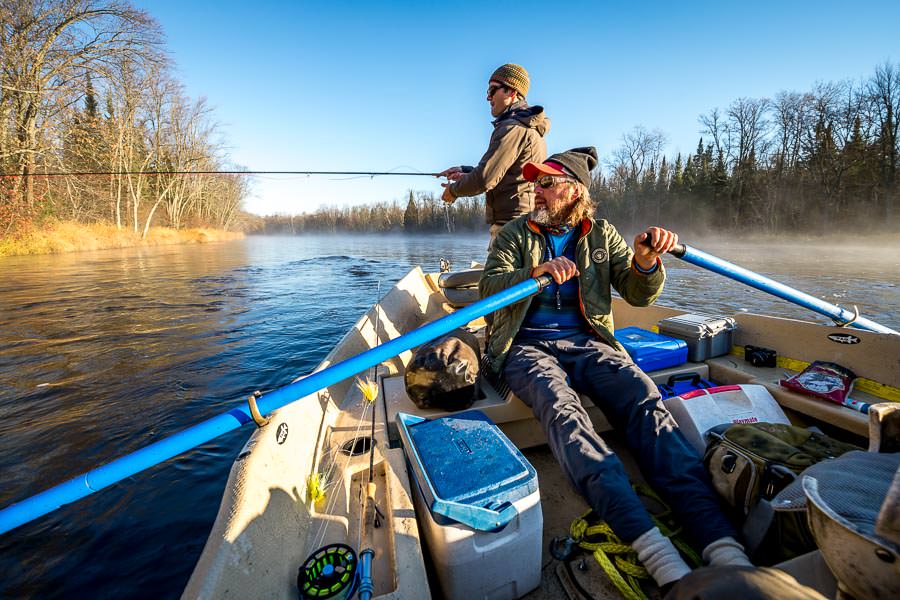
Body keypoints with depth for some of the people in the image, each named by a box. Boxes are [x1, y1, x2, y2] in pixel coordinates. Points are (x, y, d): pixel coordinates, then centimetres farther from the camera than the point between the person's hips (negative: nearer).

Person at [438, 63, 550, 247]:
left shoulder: (512, 128, -12)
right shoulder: (531, 128, 21)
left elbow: (485, 178, -19)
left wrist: (453, 190, 0)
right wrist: (465, 171, 16)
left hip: (511, 222, -10)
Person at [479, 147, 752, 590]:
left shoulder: (600, 234, 15)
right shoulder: (514, 235, 10)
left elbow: (638, 295, 8)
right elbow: (489, 287, -6)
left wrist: (645, 261, -15)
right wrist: (537, 272, -25)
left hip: (585, 342, 2)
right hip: (527, 346, -2)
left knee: (645, 399, -28)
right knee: (560, 406, -34)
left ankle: (719, 539, -35)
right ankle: (652, 547, -44)